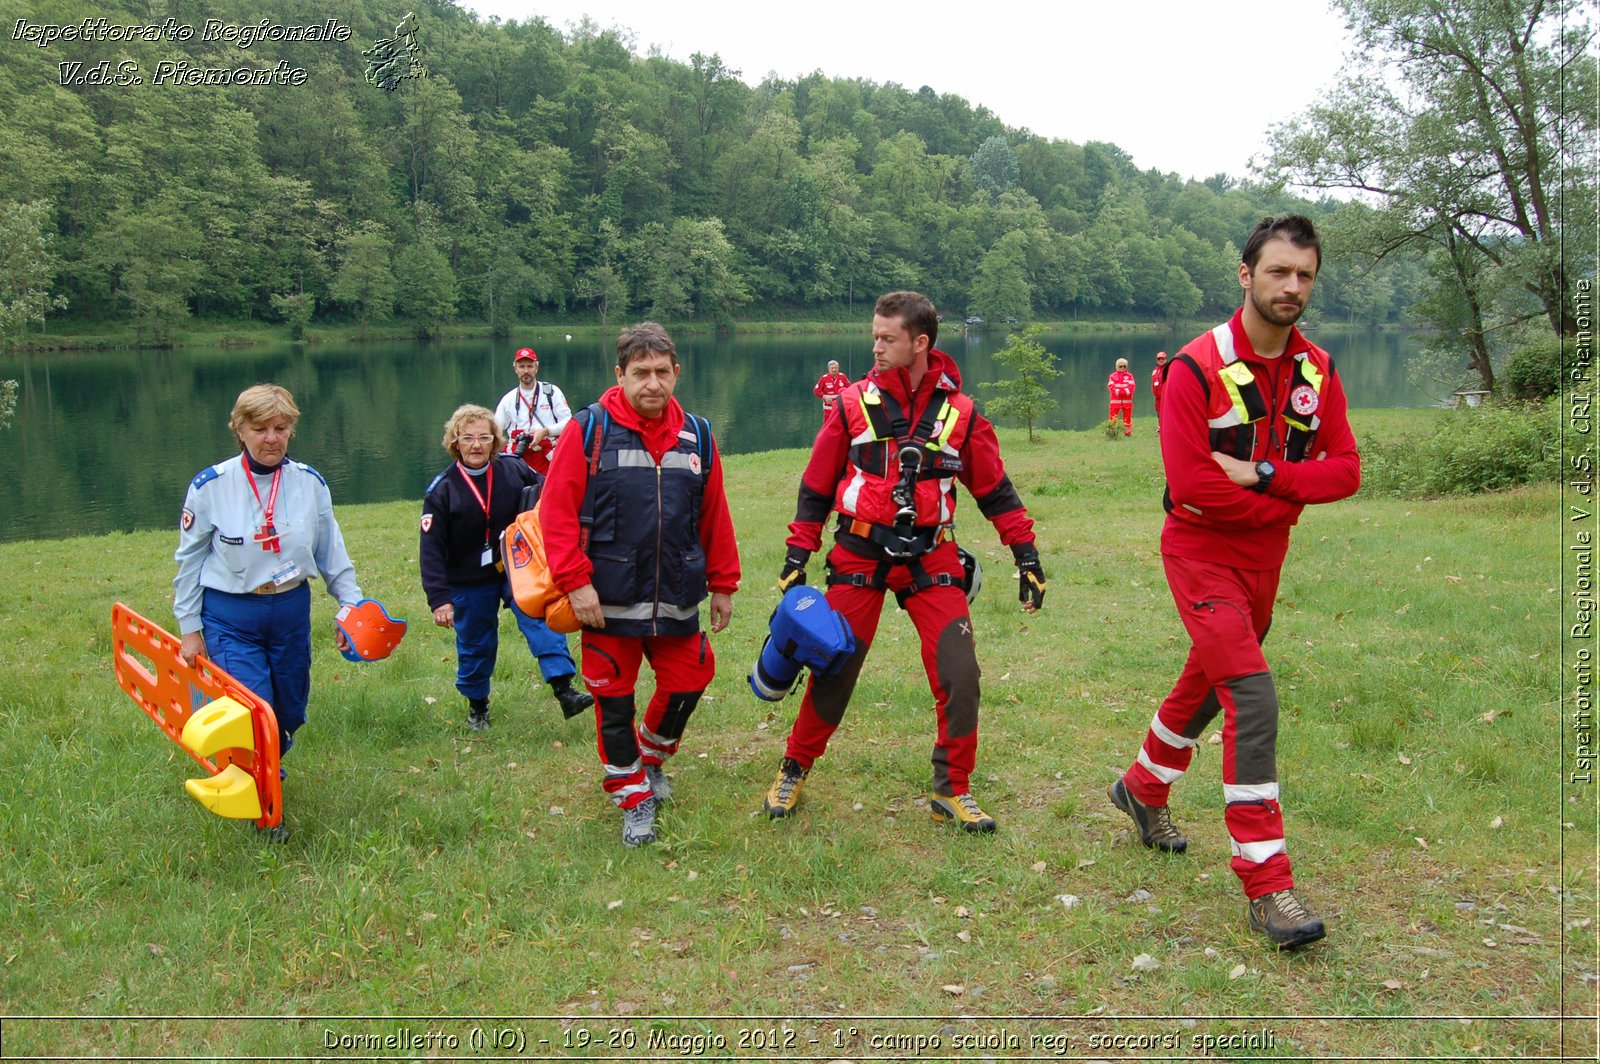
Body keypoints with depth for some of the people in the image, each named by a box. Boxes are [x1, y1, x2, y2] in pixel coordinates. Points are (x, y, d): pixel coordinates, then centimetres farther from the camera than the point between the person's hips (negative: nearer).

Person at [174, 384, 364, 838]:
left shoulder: (310, 483, -3)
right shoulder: (210, 485, -10)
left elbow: (331, 553, 8)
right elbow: (189, 560, -1)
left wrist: (351, 604, 2)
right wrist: (189, 628, 0)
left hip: (292, 610, 3)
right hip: (230, 617, -3)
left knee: (291, 714, 14)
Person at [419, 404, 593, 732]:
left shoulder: (515, 471, -8)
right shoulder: (442, 489, -11)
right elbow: (431, 550, -12)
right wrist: (439, 598, -19)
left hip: (518, 569, 0)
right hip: (469, 582, 0)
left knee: (541, 620, -19)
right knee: (475, 645, 12)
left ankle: (564, 690, -25)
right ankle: (477, 706, 33)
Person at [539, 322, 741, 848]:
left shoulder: (697, 435, 4)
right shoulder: (589, 430, -8)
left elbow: (715, 517, 10)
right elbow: (557, 509, -10)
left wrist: (723, 583, 13)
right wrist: (574, 581, -15)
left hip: (677, 599, 3)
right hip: (609, 601, -3)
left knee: (686, 684, 11)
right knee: (614, 699, 5)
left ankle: (652, 755, 41)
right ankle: (633, 797, 23)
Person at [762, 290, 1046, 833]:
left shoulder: (959, 412, 0)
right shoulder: (854, 404, -2)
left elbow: (995, 490, 7)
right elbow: (817, 487, 4)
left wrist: (1026, 556, 3)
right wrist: (796, 556, 1)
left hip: (931, 561, 1)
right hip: (859, 557, 0)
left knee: (959, 674, -5)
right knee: (833, 672, 4)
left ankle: (952, 791, 13)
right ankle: (793, 771, 25)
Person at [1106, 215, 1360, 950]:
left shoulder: (1317, 370, 1)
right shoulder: (1198, 367, -17)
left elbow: (1345, 469, -4)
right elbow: (1190, 484, -23)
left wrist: (1264, 475, -21)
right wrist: (1289, 500, -14)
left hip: (1264, 557, 7)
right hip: (1202, 552, -7)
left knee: (1208, 683, 21)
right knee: (1253, 697, -16)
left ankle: (1144, 788, 47)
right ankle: (1266, 886, -10)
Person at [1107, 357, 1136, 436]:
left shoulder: (1129, 376, 7)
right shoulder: (1113, 376, 7)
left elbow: (1131, 387, -6)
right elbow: (1111, 387, -5)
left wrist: (1119, 391, -18)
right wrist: (1119, 391, -19)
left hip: (1127, 400, 1)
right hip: (1115, 400, -1)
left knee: (1127, 418, 7)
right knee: (1113, 417, -5)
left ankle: (1128, 432, 16)